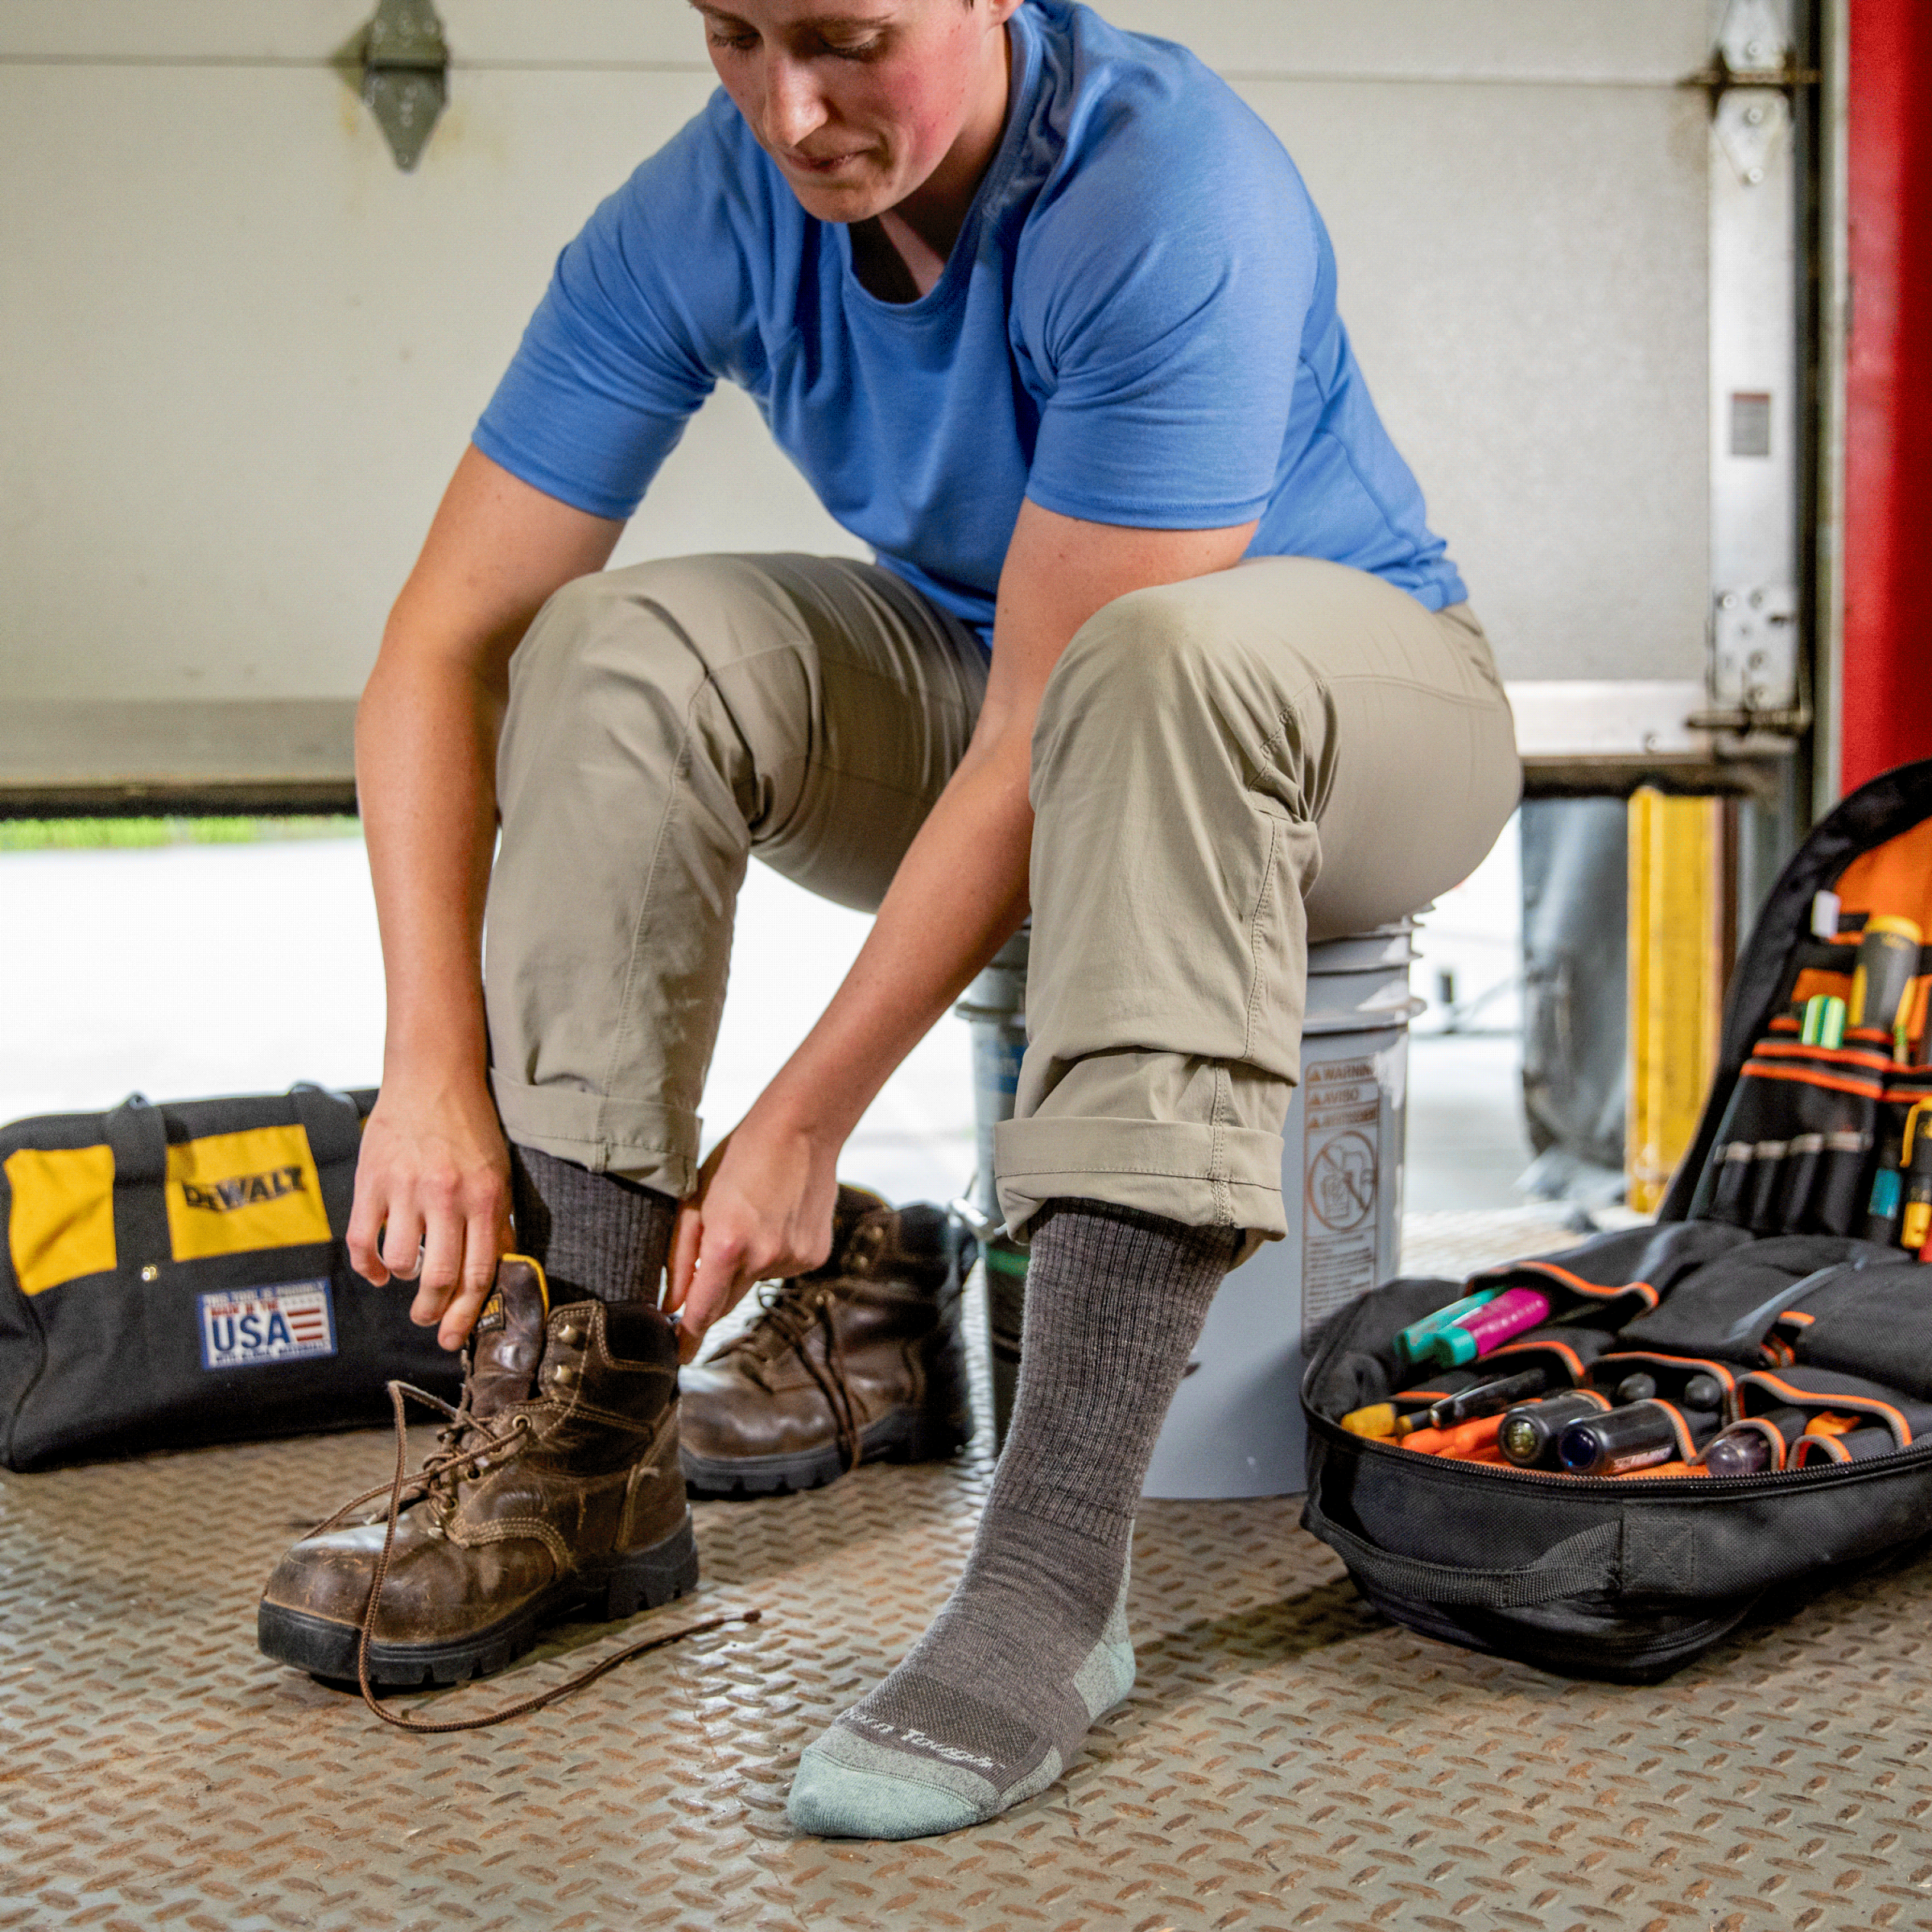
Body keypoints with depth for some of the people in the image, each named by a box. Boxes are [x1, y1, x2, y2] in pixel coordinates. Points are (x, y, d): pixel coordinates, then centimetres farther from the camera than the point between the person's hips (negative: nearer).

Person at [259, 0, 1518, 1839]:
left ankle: (1050, 1573, -41)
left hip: (1353, 707, -5)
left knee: (1166, 658, -39)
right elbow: (443, 647, -14)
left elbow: (1049, 728, -30)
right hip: (986, 686, 5)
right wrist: (434, 1069, -23)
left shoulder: (1170, 192, -29)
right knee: (621, 652, -20)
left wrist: (805, 1119, -28)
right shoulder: (706, 212, -13)